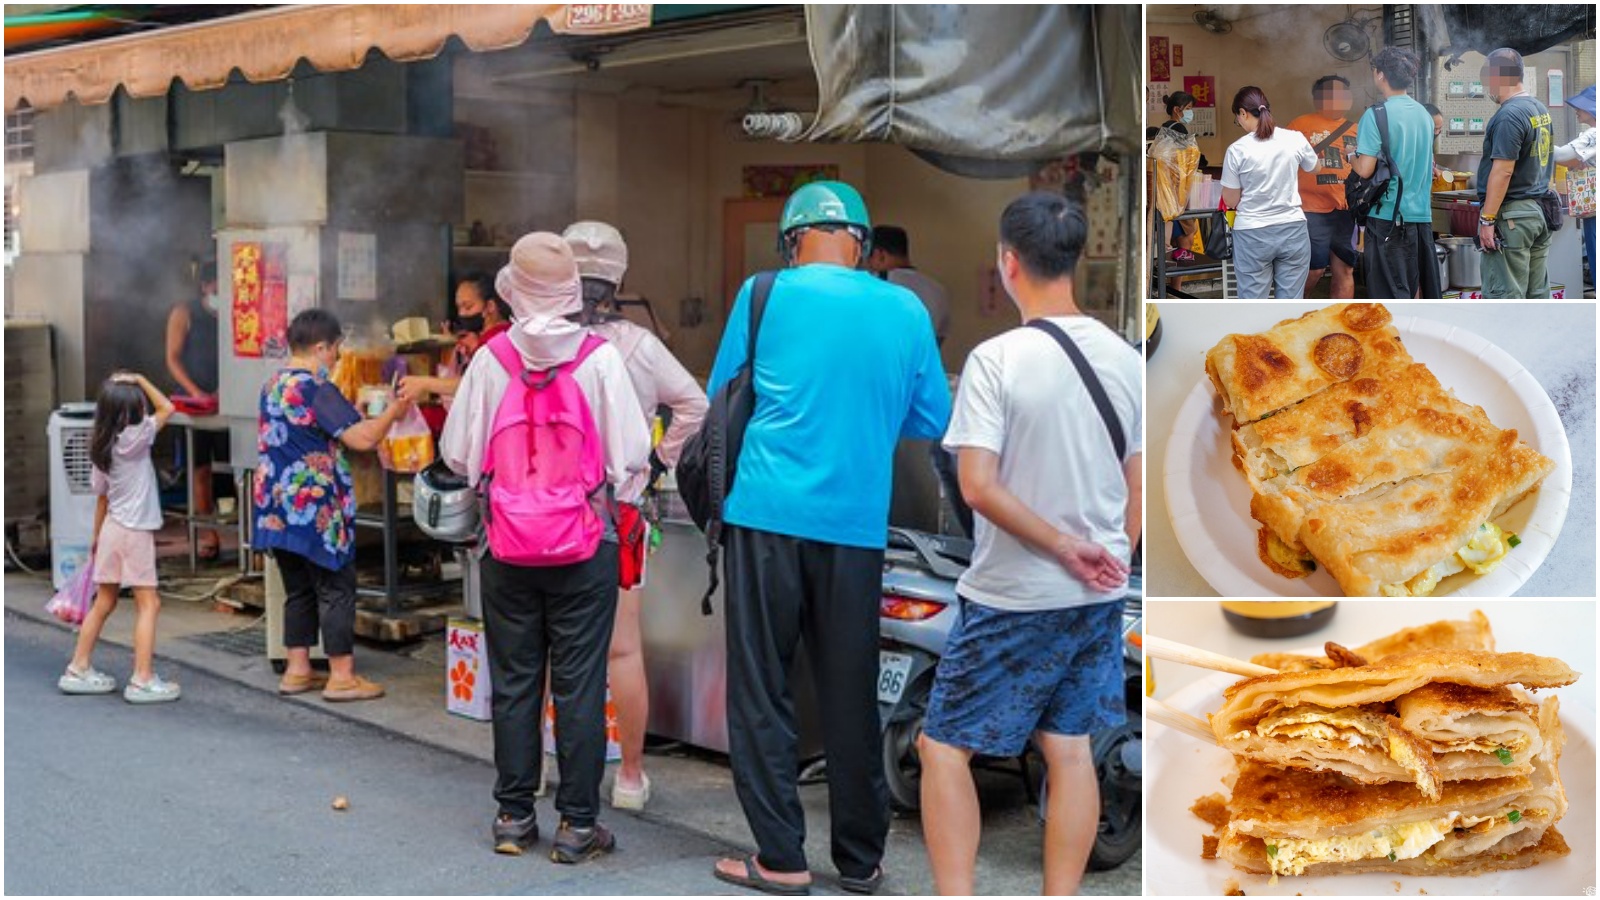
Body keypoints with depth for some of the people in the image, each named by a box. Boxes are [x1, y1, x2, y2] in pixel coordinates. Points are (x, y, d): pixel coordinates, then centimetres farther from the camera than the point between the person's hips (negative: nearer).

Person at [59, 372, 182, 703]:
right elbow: (166, 408, -8)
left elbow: (102, 498, 13)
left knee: (103, 603, 15)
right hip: (135, 532, -7)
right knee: (148, 604, -2)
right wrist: (139, 379, -3)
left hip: (112, 528, 7)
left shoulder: (101, 447, 7)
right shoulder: (134, 439, -14)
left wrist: (98, 538, 20)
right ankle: (143, 680, -4)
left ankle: (78, 670, 21)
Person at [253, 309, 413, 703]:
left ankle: (297, 670, 19)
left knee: (298, 589, 15)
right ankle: (341, 676, 4)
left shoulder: (272, 386, 10)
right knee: (336, 589, 1)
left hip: (277, 508, 8)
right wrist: (394, 411, -7)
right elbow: (362, 438, -21)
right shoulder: (317, 388, -16)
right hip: (315, 508, -8)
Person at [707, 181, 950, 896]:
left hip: (769, 514, -2)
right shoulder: (906, 310, 5)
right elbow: (932, 421, 13)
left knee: (760, 690, 6)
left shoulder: (765, 294, 0)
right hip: (859, 523, 2)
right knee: (851, 695, 10)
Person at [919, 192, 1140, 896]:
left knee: (944, 747, 6)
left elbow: (979, 487, -22)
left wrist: (1066, 548, -14)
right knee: (1070, 749, 13)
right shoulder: (1125, 358, 2)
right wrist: (1110, 561, 17)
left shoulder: (997, 359, -16)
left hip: (1013, 599, -6)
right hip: (1098, 597, 6)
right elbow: (1138, 483, 7)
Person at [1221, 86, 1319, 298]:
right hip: (1293, 230, 2)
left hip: (1252, 235, -2)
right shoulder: (1295, 139, -3)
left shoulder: (1237, 150, -10)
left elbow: (1230, 200, -2)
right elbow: (1314, 168, 18)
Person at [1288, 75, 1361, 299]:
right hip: (1313, 211, -5)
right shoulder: (1302, 124, -1)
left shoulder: (1354, 130, 14)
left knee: (1345, 270, 5)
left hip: (1346, 210, 5)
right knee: (1313, 271, -3)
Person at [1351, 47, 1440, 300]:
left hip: (1388, 215, -7)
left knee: (1391, 293, -4)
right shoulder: (1424, 114, 10)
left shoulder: (1376, 116, -13)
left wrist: (1351, 156, 3)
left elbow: (1365, 170, -16)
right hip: (1422, 214, 7)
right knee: (1416, 287, 14)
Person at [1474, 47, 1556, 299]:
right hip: (1539, 211, 9)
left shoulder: (1509, 115, -16)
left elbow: (1503, 171, -20)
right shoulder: (1541, 109, 14)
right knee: (1537, 292, 11)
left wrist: (1487, 219, -19)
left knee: (1504, 295, -7)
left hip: (1511, 216, -9)